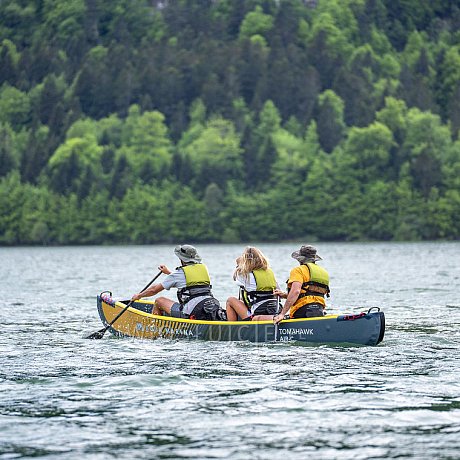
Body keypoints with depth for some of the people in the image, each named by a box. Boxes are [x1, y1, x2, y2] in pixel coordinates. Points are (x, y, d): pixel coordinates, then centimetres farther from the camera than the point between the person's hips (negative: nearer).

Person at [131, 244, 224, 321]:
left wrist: (139, 296, 30)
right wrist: (169, 272, 52)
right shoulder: (203, 268, 17)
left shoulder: (179, 273, 2)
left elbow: (154, 289, 13)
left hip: (193, 313, -6)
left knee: (159, 301, 12)